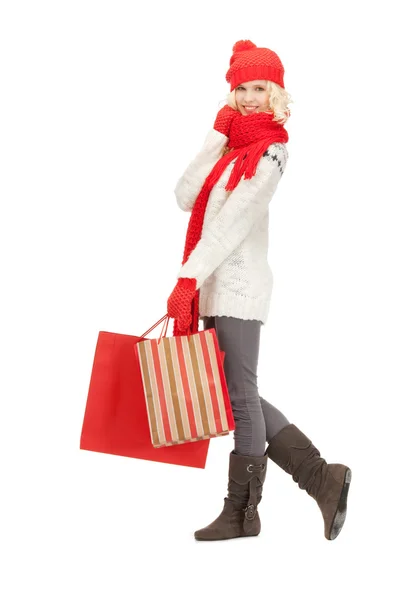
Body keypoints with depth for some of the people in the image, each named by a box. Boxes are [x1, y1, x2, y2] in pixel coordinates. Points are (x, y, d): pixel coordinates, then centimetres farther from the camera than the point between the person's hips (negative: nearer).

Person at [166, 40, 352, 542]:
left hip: (238, 289, -9)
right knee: (238, 397, 10)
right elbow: (185, 197, 2)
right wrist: (218, 134, -4)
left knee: (239, 397, -2)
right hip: (212, 288, 9)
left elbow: (233, 223, -17)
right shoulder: (230, 145, 15)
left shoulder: (270, 151, -7)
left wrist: (188, 279, -22)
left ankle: (241, 512, 8)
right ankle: (322, 478, 16)